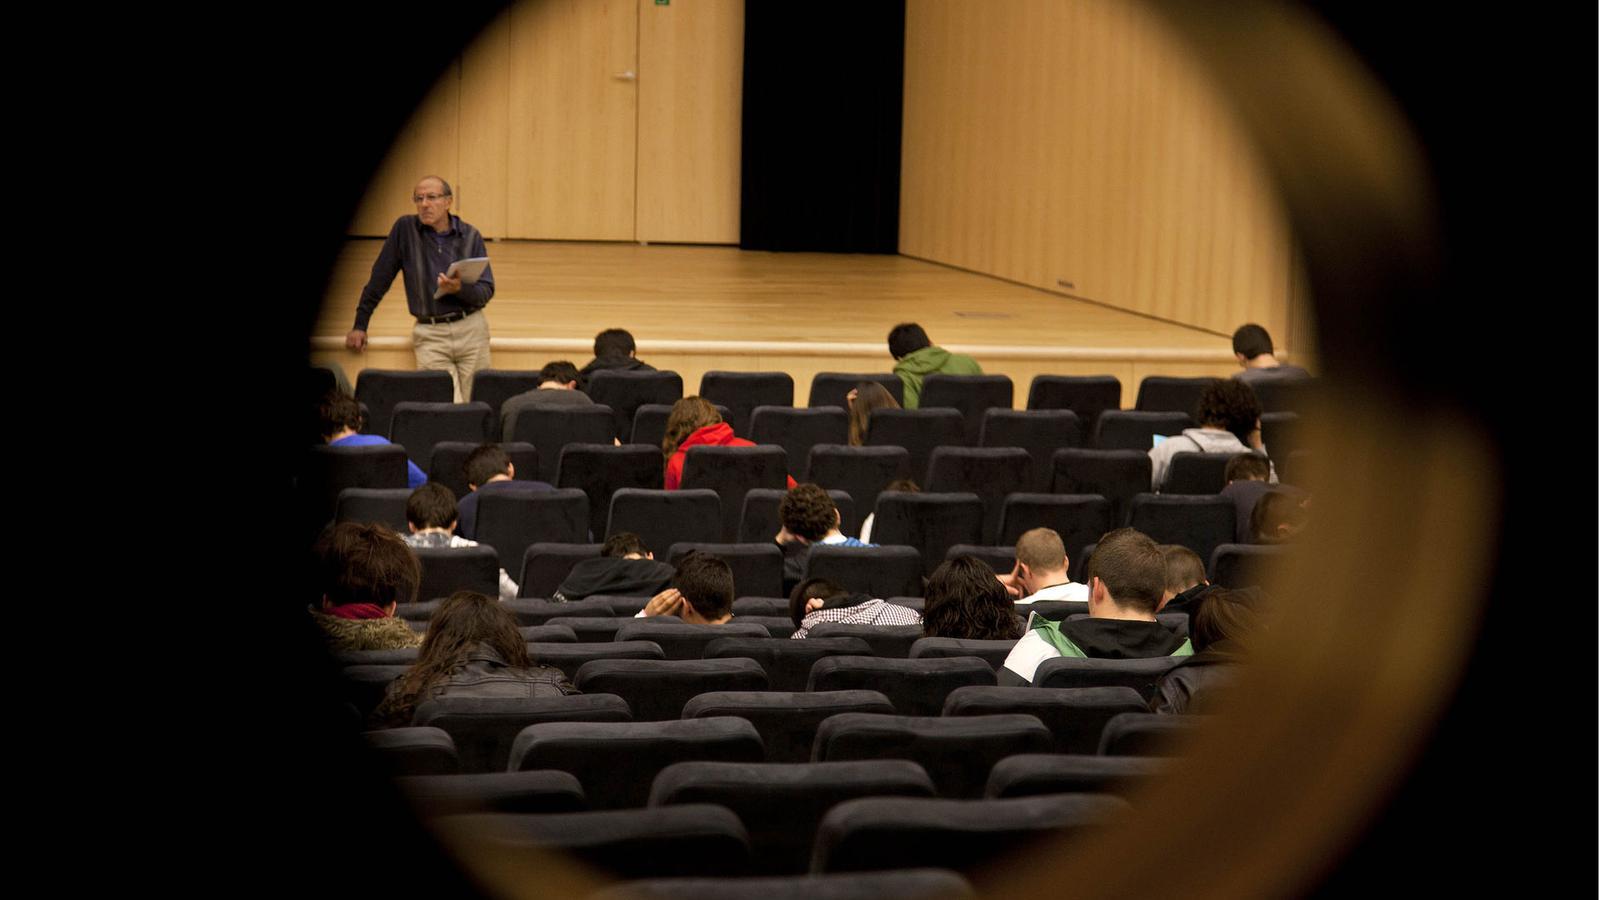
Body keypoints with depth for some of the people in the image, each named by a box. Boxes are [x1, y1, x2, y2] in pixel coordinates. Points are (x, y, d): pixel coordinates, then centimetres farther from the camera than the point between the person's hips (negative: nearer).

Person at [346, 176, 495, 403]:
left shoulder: (470, 236, 4)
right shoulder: (405, 229, 1)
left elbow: (486, 291, 2)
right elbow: (380, 278, 7)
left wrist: (460, 289, -19)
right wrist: (360, 324, 8)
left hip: (471, 330, 1)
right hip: (430, 334, -1)